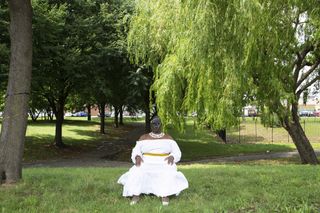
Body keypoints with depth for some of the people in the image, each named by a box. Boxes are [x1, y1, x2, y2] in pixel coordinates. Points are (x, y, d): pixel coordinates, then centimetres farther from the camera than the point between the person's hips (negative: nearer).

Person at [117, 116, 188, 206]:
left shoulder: (168, 137, 10)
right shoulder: (144, 137, 10)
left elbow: (177, 152, 4)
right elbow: (136, 152, 3)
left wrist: (172, 157, -20)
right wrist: (137, 157, -21)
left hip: (163, 165, 0)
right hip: (147, 164, 1)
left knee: (168, 173, -35)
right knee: (137, 172, -31)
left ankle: (165, 195, -34)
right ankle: (135, 195, -32)